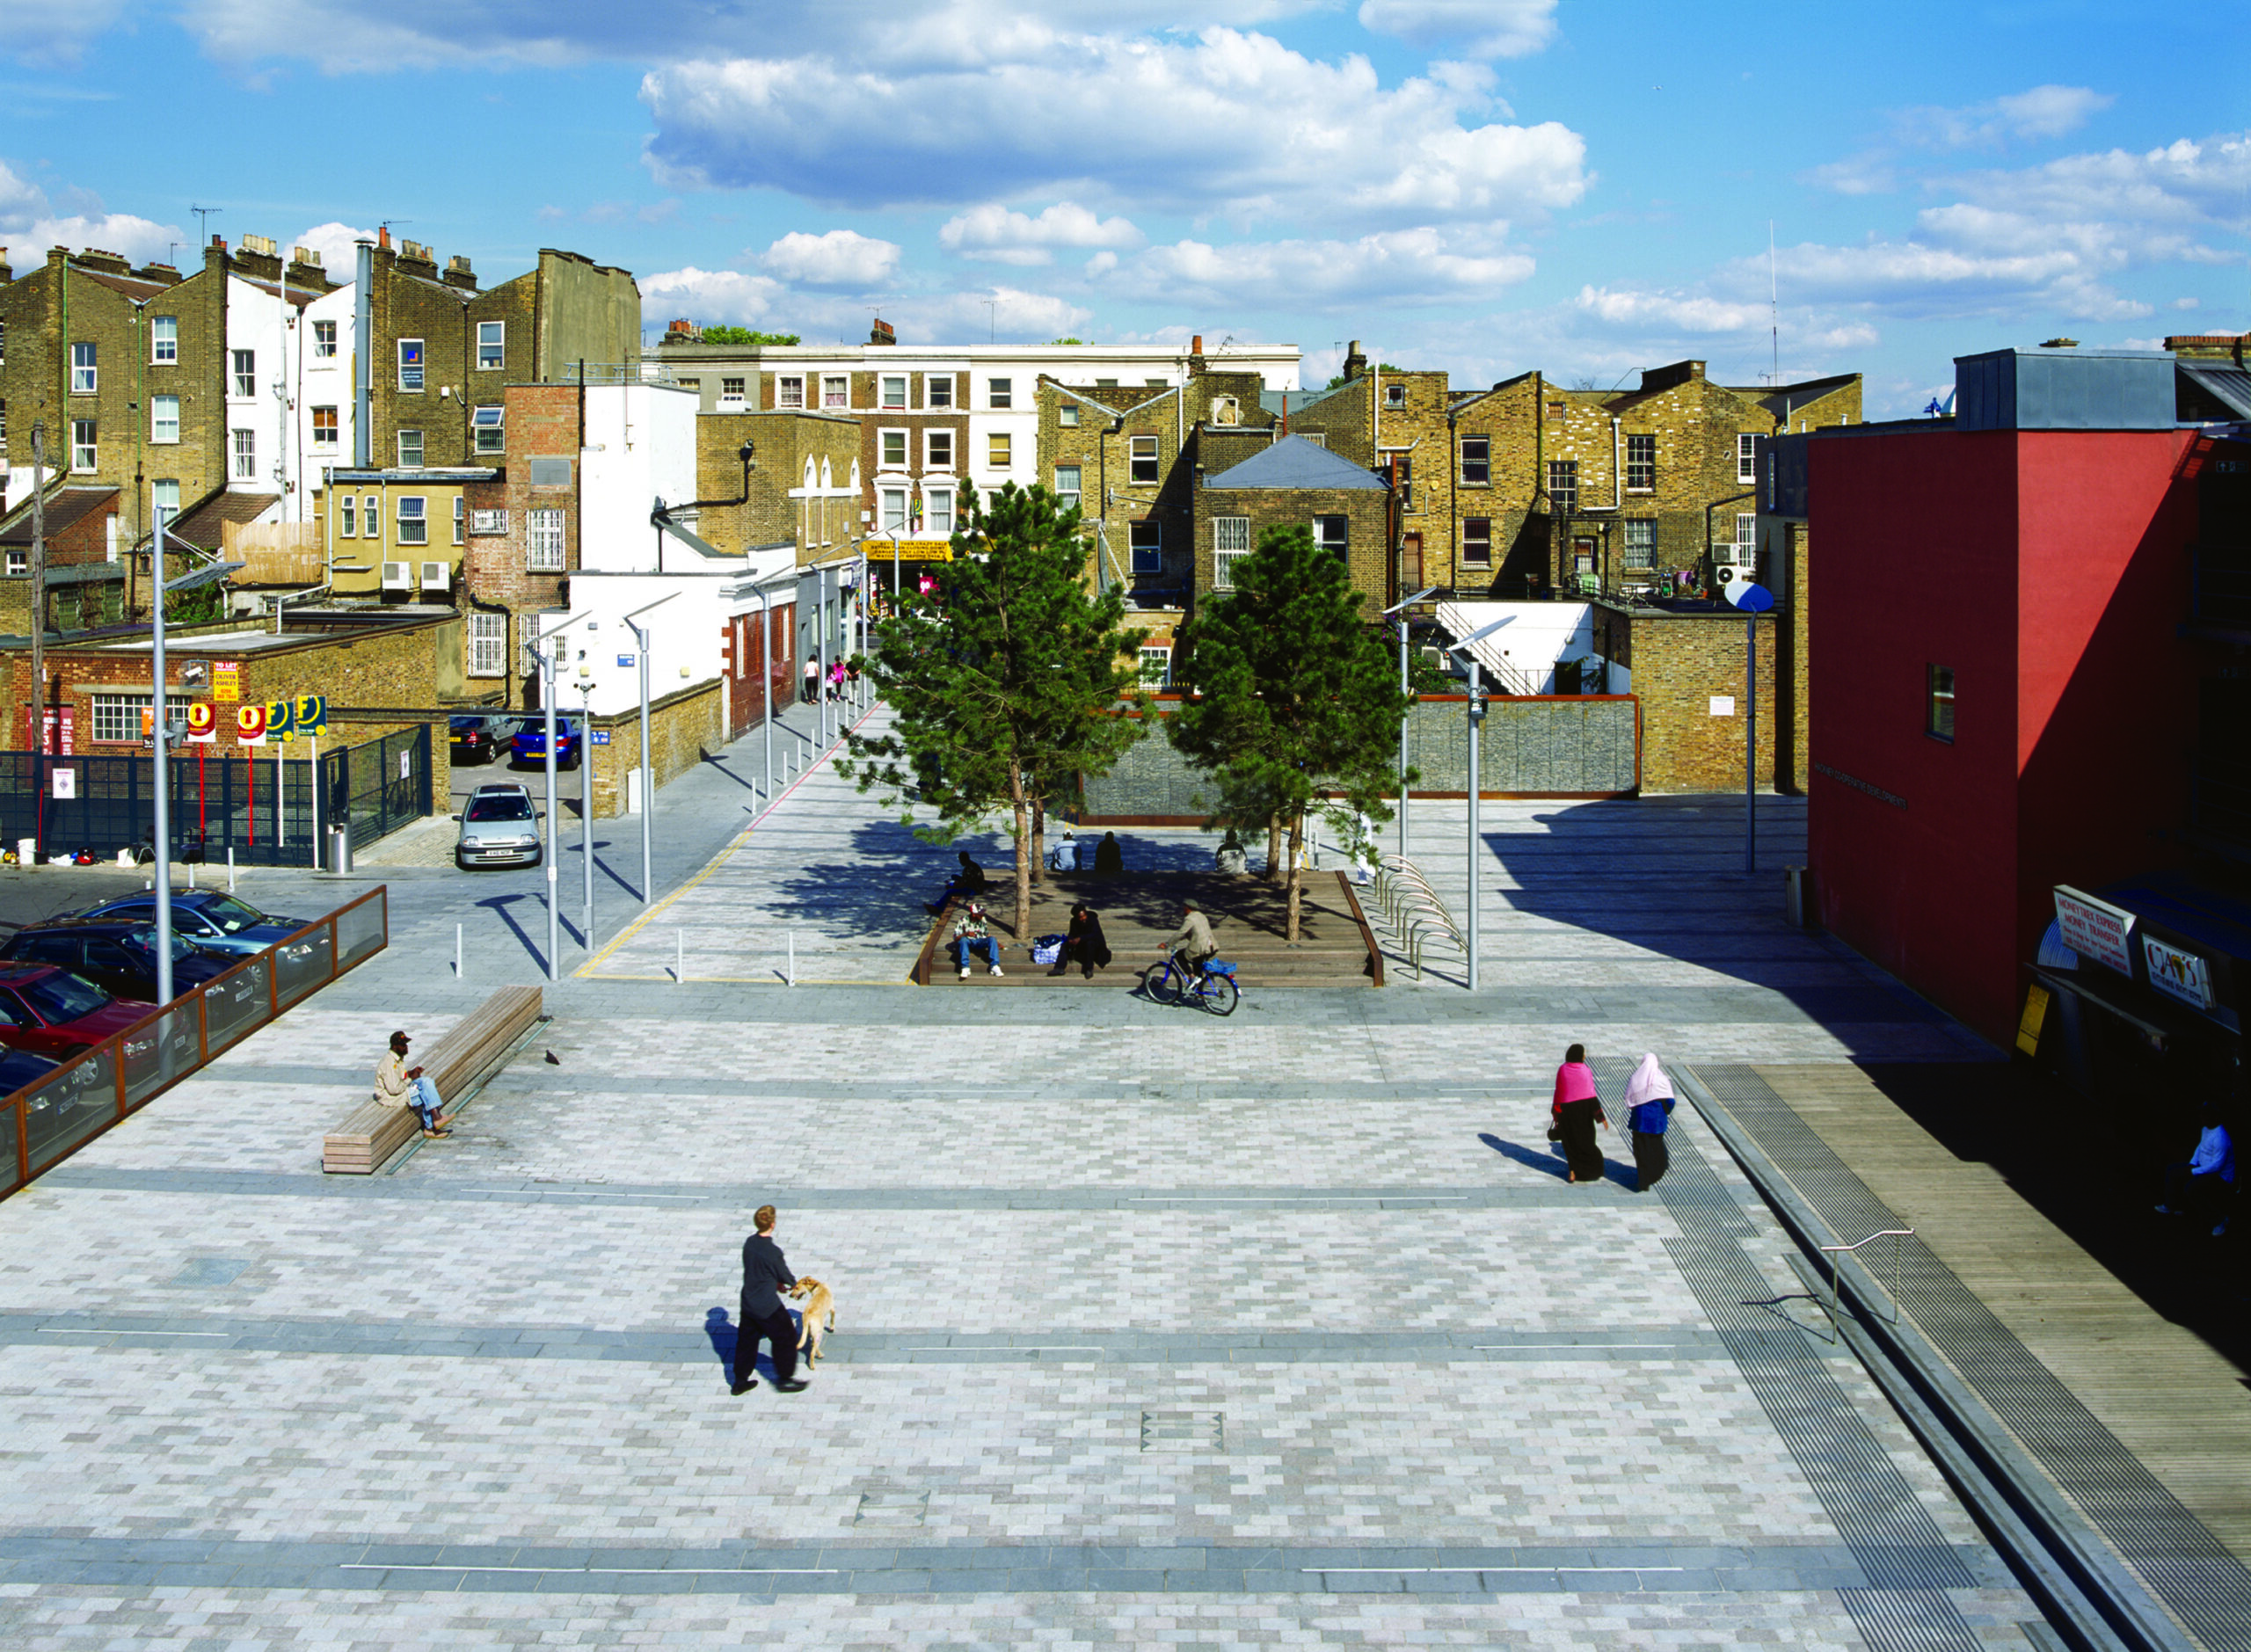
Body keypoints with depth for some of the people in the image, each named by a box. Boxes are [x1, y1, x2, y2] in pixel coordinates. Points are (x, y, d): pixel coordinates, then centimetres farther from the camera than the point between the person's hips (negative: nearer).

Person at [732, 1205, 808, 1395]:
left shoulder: (749, 1243, -4)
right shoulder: (773, 1252, -26)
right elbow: (784, 1274, -10)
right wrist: (793, 1284, 13)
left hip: (748, 1302, 7)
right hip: (767, 1306, -7)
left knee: (746, 1340, 20)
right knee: (786, 1337, 12)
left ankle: (740, 1381, 28)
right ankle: (784, 1378, 21)